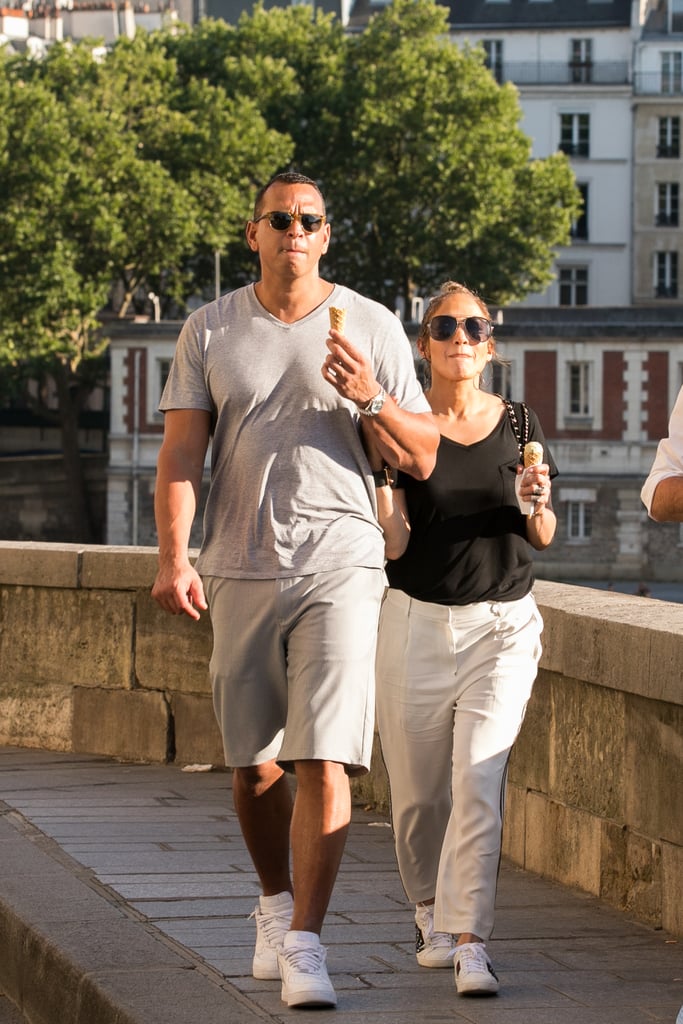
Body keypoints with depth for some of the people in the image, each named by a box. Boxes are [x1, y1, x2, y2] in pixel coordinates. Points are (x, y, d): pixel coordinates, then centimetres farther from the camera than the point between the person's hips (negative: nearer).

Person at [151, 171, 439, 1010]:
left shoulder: (371, 327, 4)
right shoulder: (210, 330, 7)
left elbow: (422, 460, 4)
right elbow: (180, 452, 3)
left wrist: (370, 399, -14)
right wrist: (173, 557, -10)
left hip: (339, 568, -2)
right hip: (238, 570, 2)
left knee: (325, 759, -13)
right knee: (253, 762, 9)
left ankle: (304, 943, -12)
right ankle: (275, 903, 33)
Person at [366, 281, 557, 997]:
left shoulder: (517, 425, 6)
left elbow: (543, 539, 11)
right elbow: (393, 543, -6)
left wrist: (534, 506, -11)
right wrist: (379, 471, -20)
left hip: (502, 623, 0)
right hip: (417, 621, 0)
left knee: (478, 781, -14)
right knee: (419, 792, 7)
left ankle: (469, 946, -18)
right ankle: (431, 913, 32)